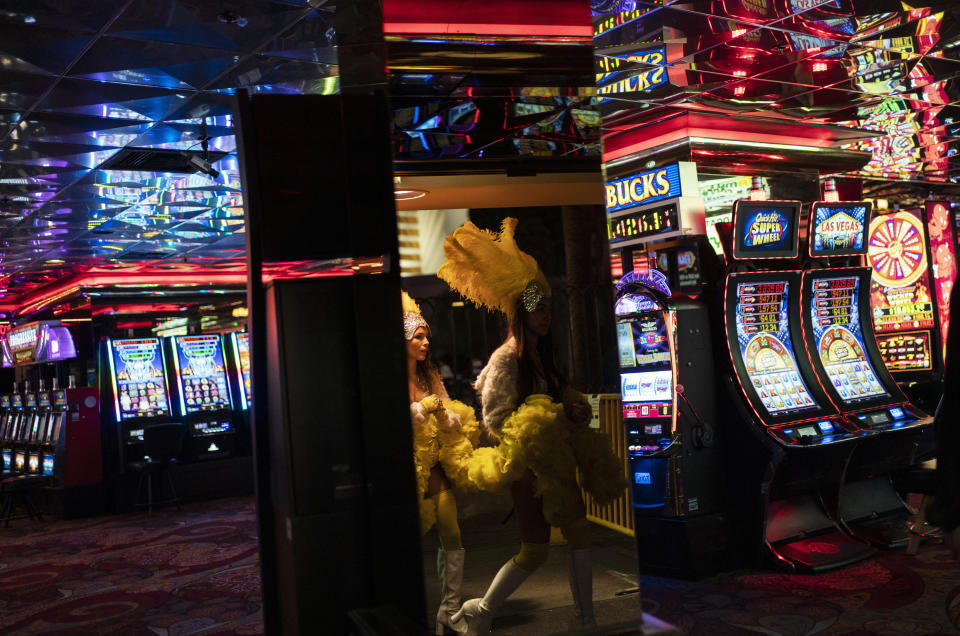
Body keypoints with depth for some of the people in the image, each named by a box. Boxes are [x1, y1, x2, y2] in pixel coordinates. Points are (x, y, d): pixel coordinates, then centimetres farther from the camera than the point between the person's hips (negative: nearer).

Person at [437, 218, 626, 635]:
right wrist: (540, 429, -22)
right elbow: (494, 420, -18)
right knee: (535, 550, -2)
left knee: (579, 533, 8)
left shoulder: (544, 354, 9)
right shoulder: (506, 358, -15)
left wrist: (571, 412, -2)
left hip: (556, 457, 8)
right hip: (528, 460, -7)